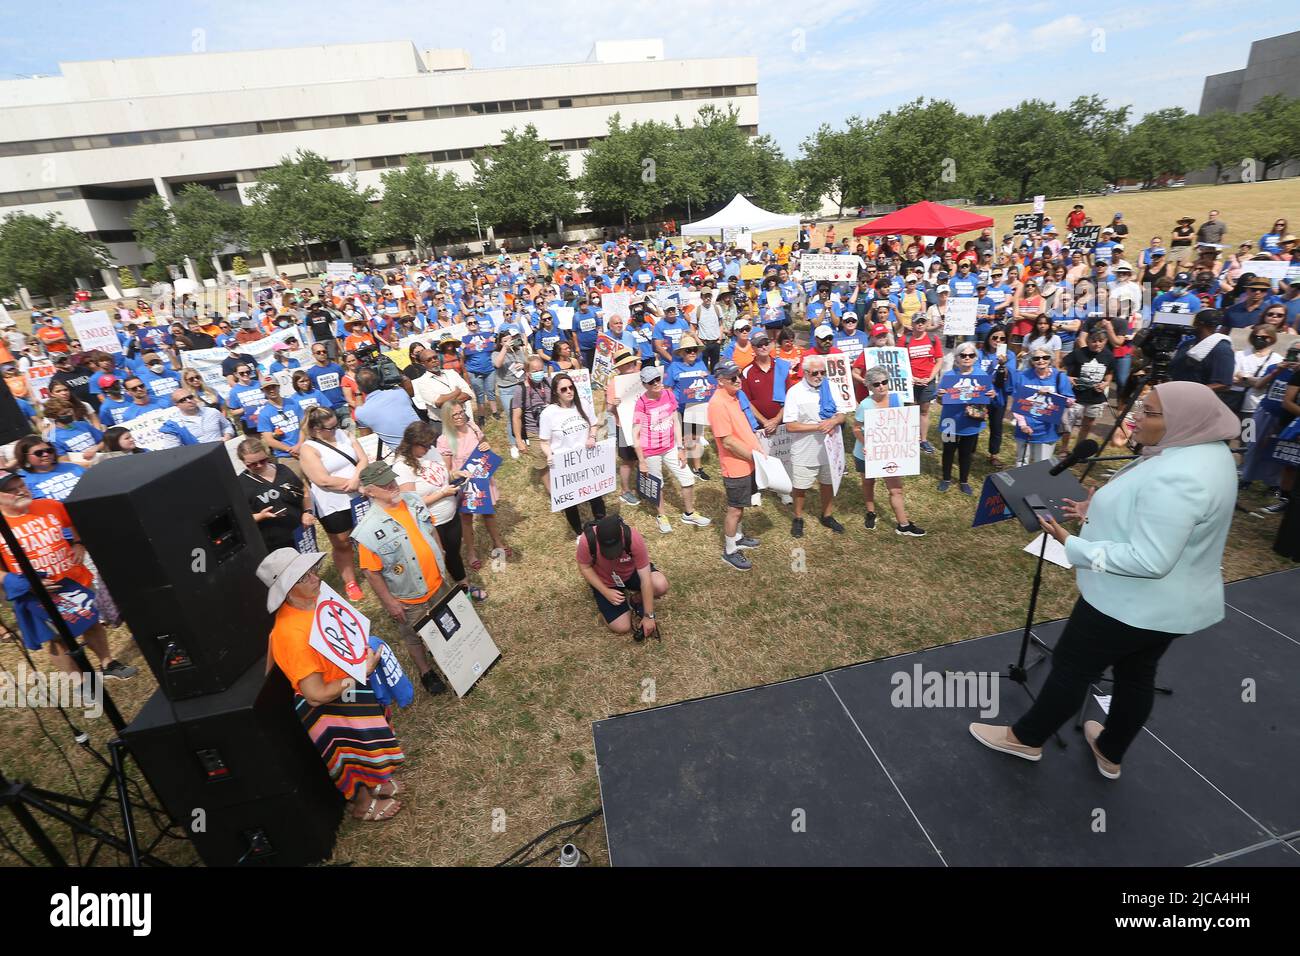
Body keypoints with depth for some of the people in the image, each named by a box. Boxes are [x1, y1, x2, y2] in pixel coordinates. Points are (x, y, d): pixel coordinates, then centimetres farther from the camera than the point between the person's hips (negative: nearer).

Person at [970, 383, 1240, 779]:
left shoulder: (1176, 477, -32)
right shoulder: (1206, 451, 2)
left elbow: (1150, 560, -32)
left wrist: (1073, 544, -27)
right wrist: (1100, 510, 6)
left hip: (1132, 603, -9)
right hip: (1175, 602, 9)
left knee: (1071, 667, 9)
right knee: (1137, 674, 23)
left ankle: (1026, 738, 29)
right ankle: (1110, 753, 43)